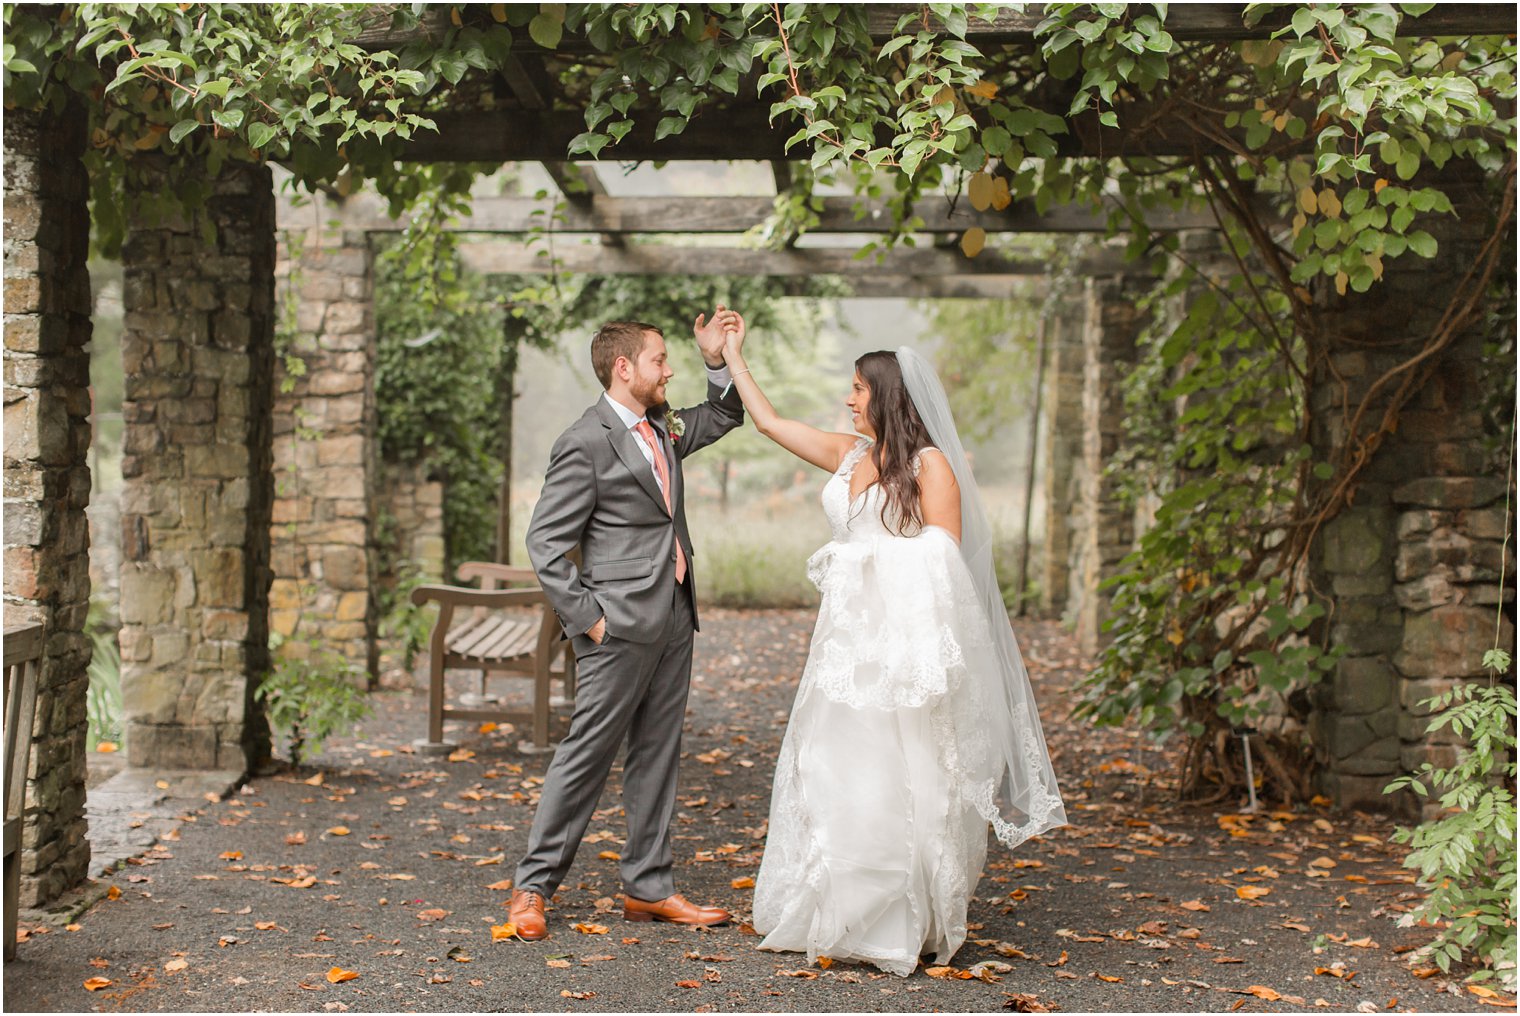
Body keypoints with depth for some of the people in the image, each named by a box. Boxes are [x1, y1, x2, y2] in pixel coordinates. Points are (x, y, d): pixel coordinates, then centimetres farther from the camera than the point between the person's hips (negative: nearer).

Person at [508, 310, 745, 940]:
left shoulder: (663, 427, 12)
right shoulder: (585, 444, -12)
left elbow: (724, 418, 30)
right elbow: (545, 541, -13)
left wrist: (718, 361, 11)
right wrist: (586, 618, -16)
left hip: (672, 620, 8)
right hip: (621, 626, -8)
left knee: (657, 754, 11)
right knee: (587, 752, -4)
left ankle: (647, 887, 19)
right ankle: (533, 886, 6)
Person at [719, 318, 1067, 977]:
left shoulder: (929, 464, -5)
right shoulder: (849, 454, 13)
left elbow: (946, 563, -10)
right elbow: (770, 422, 23)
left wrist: (932, 654, -17)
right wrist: (731, 356, 26)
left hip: (903, 642, -7)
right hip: (847, 637, 7)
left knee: (897, 779, -4)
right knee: (835, 772, 8)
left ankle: (904, 925, 5)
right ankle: (837, 916, 17)